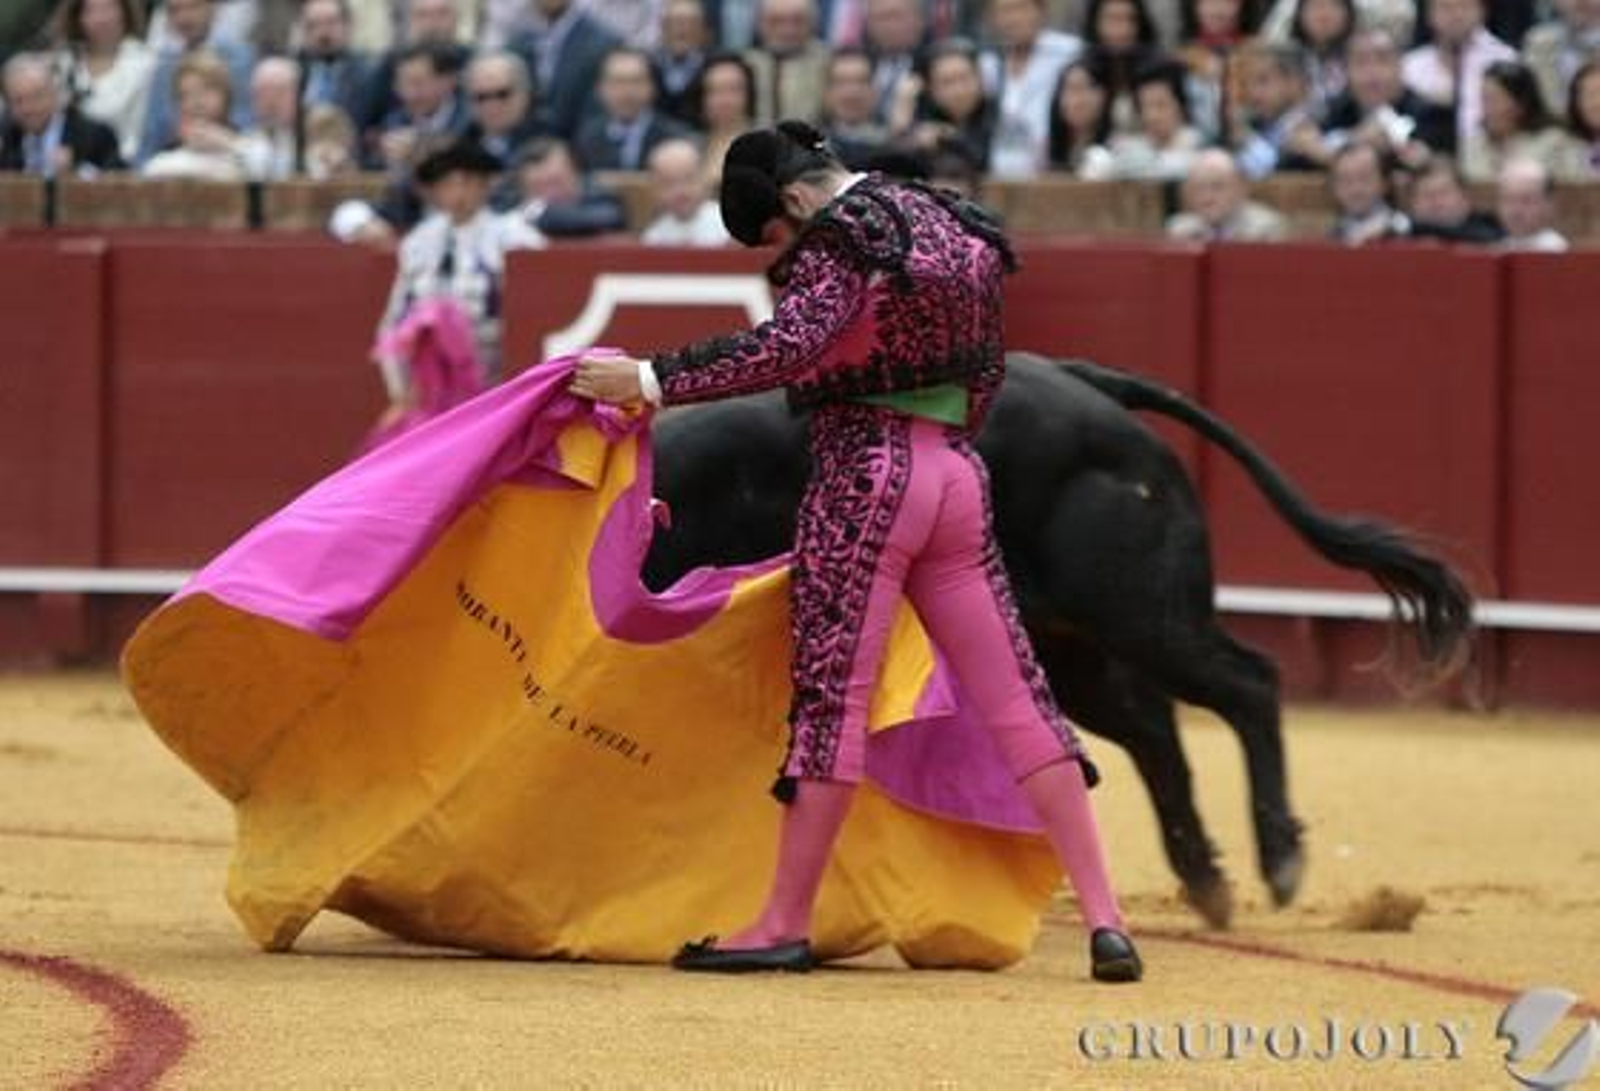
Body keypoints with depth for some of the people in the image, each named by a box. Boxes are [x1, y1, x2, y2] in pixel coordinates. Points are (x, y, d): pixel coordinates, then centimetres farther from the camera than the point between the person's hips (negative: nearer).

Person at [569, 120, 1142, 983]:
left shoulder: (841, 234, -8)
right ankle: (1105, 921, 2)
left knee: (830, 694, -3)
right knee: (1013, 699, 6)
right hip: (958, 478, 8)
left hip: (864, 479, -8)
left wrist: (650, 380, -23)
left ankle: (786, 926, 0)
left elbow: (789, 346, -23)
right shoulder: (952, 226, 17)